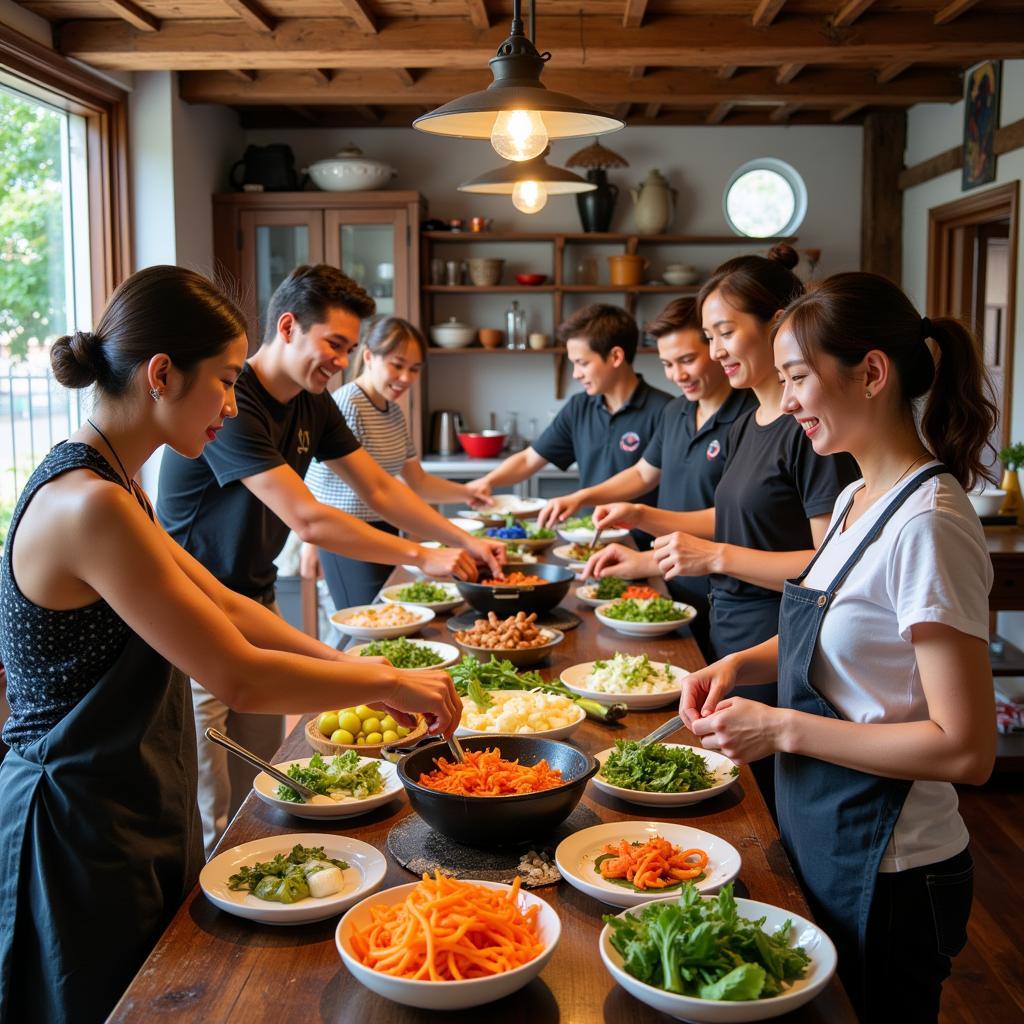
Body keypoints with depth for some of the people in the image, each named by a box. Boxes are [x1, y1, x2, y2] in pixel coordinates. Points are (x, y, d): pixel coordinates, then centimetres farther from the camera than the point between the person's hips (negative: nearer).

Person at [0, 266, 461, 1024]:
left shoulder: (110, 487, 6)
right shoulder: (88, 505, -25)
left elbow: (226, 607, 13)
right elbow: (240, 680, -23)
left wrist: (351, 667, 7)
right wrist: (387, 683, -11)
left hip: (138, 817, 9)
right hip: (80, 839, -9)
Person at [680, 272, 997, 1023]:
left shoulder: (927, 525, -24)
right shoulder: (856, 500, 4)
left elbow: (966, 749, -26)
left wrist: (784, 729, -23)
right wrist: (744, 664, 0)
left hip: (885, 876, -8)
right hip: (823, 847, 8)